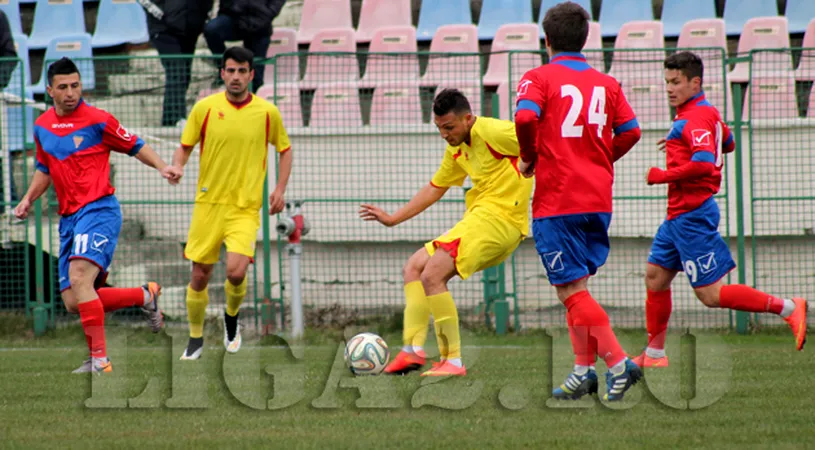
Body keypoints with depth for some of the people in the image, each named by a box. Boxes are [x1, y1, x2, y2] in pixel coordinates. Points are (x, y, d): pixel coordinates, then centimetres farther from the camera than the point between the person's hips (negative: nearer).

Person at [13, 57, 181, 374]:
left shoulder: (97, 120, -4)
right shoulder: (42, 126, 13)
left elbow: (135, 146, 6)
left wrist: (162, 168, -10)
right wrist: (28, 198, 13)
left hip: (99, 210, -7)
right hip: (69, 218, 7)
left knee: (79, 279, -28)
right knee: (73, 302, 0)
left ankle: (99, 358, -27)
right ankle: (143, 296, 20)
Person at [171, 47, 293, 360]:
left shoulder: (267, 112, 0)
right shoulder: (205, 108, -2)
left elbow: (284, 149, 15)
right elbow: (185, 146, 8)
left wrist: (280, 189, 5)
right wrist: (176, 167, -13)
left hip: (246, 208, -1)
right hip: (209, 203, 1)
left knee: (236, 271, -20)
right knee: (200, 276, 3)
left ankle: (231, 318, 12)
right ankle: (195, 340, 24)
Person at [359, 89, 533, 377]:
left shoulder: (490, 132, -12)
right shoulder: (457, 149, 18)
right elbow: (435, 189, 29)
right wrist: (393, 219, 29)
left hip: (499, 217, -11)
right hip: (480, 217, 11)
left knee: (432, 276, -19)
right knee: (414, 267, 11)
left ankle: (453, 361, -16)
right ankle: (413, 348, -3)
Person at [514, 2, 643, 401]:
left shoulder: (539, 78, -3)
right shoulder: (606, 84, 10)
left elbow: (525, 117, -21)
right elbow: (630, 131, 3)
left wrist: (529, 157, -4)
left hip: (557, 201, -6)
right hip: (599, 199, 6)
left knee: (571, 290, -5)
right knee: (577, 285, 17)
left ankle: (617, 362, -17)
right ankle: (584, 369, 12)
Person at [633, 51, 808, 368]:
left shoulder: (695, 119, -17)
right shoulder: (708, 112, 14)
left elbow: (704, 164, -30)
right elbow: (728, 144, 32)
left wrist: (662, 176, -19)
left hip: (692, 216, -11)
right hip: (679, 214, 11)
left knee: (711, 295, -10)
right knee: (655, 276, 13)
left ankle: (788, 308, -7)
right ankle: (654, 353, 20)